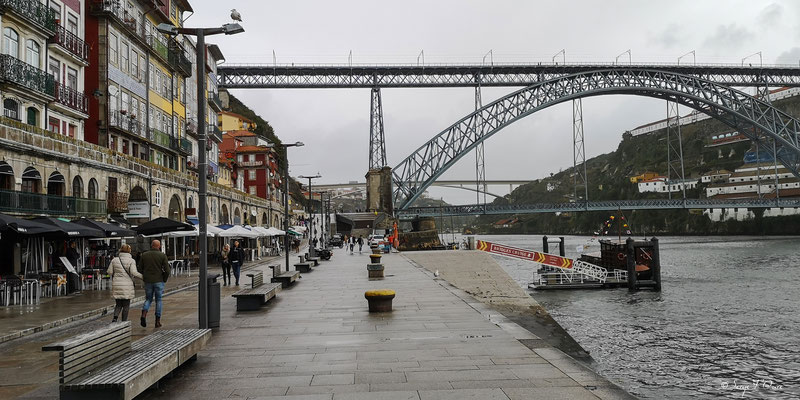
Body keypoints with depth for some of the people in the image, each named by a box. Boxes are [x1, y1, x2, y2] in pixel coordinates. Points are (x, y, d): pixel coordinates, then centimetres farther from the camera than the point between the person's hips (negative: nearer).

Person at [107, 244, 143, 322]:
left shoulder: (115, 260, 3)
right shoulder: (131, 261, -6)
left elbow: (110, 272, 3)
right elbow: (134, 273, -17)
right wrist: (143, 277, -6)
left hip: (116, 286, 3)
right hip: (127, 286, -3)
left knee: (118, 304, 14)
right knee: (126, 305, 7)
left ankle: (115, 318, -10)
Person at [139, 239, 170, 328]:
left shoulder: (144, 255, 3)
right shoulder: (162, 255, -5)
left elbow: (140, 269, 4)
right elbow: (167, 270, -10)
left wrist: (145, 277, 14)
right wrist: (164, 280, 4)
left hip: (148, 281, 2)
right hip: (159, 281, -2)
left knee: (148, 299, 17)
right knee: (158, 301, 9)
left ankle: (144, 315, -9)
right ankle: (157, 321, 9)